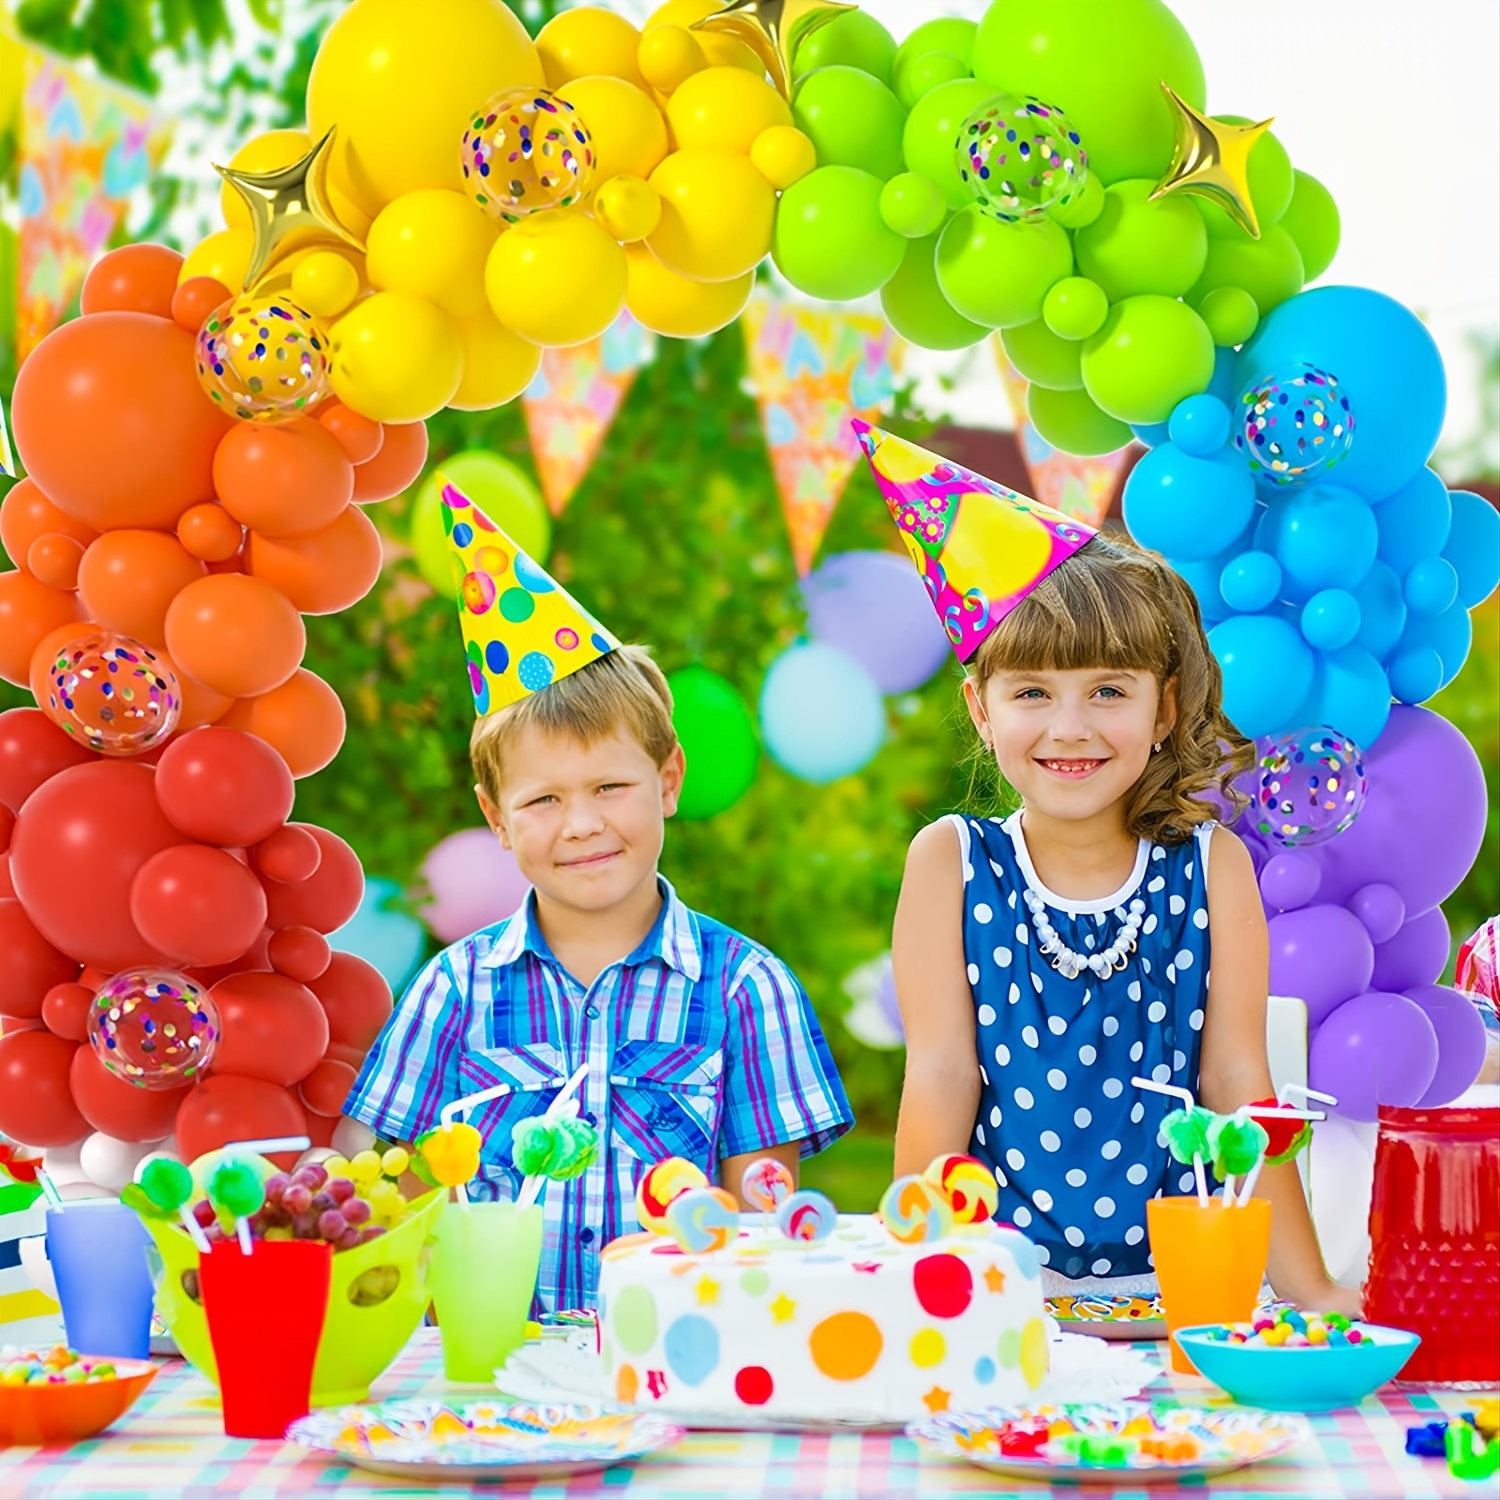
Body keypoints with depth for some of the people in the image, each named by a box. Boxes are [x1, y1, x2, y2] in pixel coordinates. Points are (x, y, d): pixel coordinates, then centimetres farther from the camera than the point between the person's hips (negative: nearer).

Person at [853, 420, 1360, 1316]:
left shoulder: (1211, 866, 4)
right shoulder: (952, 863, 3)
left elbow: (1237, 1082, 3)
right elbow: (942, 1074, 0)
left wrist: (1311, 1293, -2)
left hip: (1174, 1289, 1)